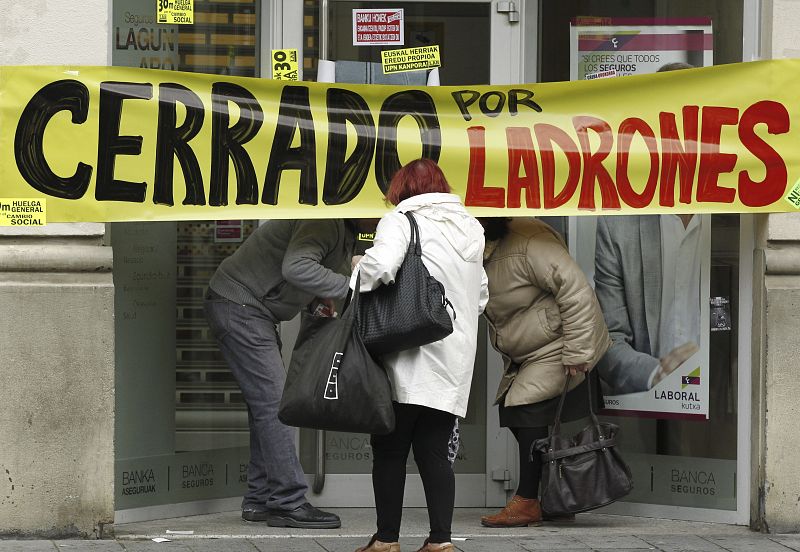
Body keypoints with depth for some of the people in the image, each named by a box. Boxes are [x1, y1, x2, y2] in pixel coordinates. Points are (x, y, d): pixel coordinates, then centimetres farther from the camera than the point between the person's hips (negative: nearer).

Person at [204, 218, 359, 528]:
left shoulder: (342, 229, 11)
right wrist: (347, 286, -30)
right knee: (273, 402, -13)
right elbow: (295, 268, -36)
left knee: (268, 403, 9)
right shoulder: (324, 223, -22)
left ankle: (260, 500, 12)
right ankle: (288, 503, -13)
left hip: (249, 310, 11)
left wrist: (319, 296, -1)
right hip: (238, 306, -11)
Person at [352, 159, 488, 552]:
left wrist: (357, 275, -4)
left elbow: (381, 265, -23)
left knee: (390, 450, 3)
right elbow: (481, 297, 20)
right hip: (455, 361, 6)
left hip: (410, 359, -5)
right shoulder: (470, 229, 16)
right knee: (435, 452, 8)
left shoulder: (401, 221, -4)